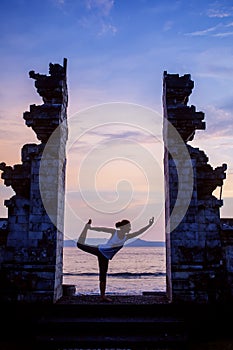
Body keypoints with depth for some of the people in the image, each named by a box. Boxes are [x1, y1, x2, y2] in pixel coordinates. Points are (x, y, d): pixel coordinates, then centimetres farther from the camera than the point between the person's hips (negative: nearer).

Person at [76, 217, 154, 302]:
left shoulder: (126, 237, -1)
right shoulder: (114, 231, -12)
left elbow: (139, 232, -3)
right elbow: (102, 229, -6)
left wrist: (149, 225, -8)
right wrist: (91, 227, -4)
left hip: (105, 257, 4)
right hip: (99, 250, -4)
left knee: (103, 276, 6)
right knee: (80, 245, 0)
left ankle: (102, 296, 14)